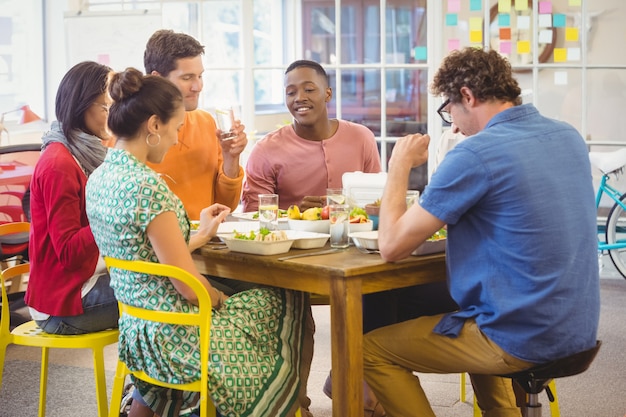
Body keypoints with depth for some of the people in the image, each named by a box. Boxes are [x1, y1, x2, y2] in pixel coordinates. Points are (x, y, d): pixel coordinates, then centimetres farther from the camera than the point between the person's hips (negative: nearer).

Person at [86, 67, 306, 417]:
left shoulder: (100, 177, 4)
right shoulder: (146, 185, -23)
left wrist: (201, 235, 15)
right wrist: (221, 297, -1)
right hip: (173, 337, -8)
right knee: (286, 303, 10)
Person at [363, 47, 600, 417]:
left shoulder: (476, 154, -18)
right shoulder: (570, 137, 5)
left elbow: (392, 246, -13)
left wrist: (400, 166, 0)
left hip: (523, 340, -8)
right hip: (579, 329, 8)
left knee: (371, 349, 8)